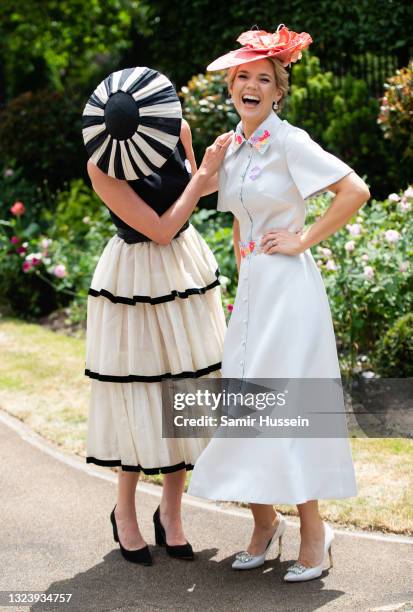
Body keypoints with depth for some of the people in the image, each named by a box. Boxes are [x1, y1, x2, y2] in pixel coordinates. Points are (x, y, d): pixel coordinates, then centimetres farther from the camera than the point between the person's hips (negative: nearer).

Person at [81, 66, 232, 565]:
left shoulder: (177, 127, -6)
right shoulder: (101, 165, -21)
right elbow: (160, 229, -22)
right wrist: (205, 173, -20)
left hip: (186, 268, 5)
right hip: (136, 277, -5)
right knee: (140, 397, 0)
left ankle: (170, 510, 20)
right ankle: (125, 511, 20)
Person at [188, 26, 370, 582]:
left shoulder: (289, 141, -10)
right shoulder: (231, 147, 12)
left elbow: (356, 190, -17)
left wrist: (304, 240, -13)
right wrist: (243, 278, 17)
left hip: (288, 286, -7)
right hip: (250, 288, 7)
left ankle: (313, 530, 6)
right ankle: (265, 521, 23)